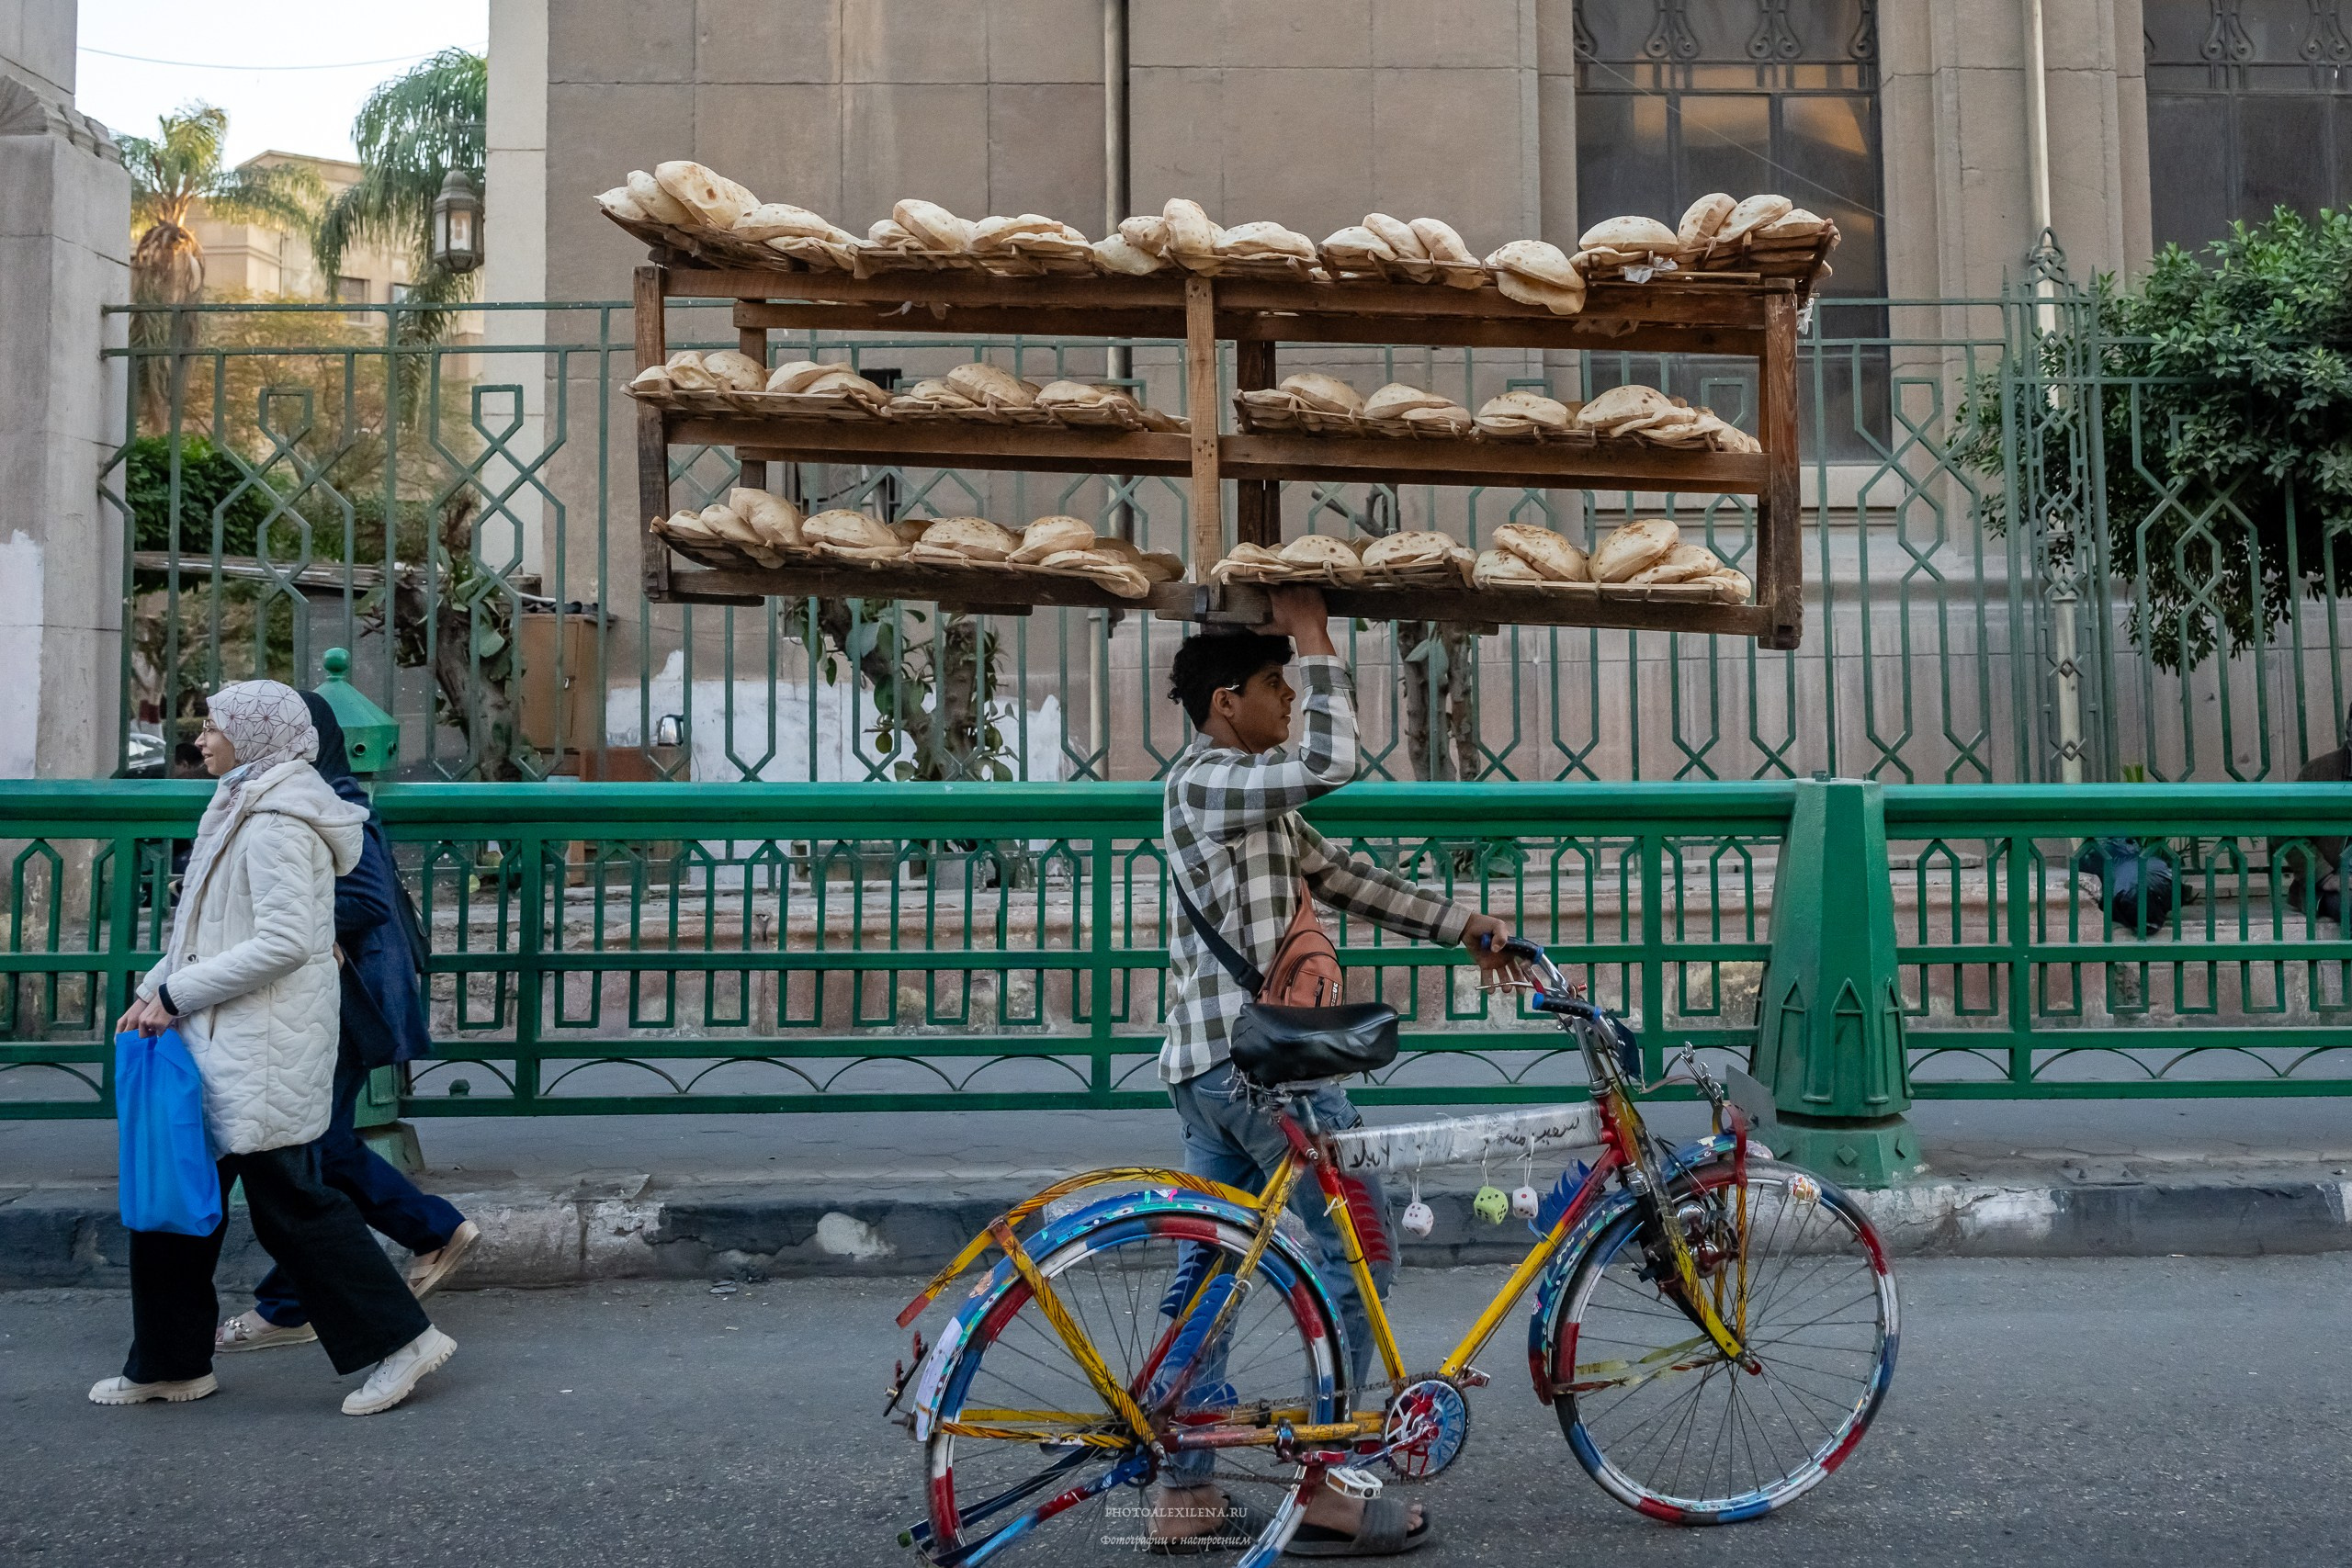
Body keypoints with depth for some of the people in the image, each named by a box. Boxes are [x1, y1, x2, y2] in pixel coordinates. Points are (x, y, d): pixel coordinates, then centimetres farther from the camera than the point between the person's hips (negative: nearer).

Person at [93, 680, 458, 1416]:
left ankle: (400, 1338, 6)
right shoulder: (245, 810, 14)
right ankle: (169, 1364, 27)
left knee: (289, 1202, -4)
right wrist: (154, 990, 9)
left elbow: (282, 942, -24)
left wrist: (176, 992, -17)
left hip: (263, 1050, -10)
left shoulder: (277, 825, -17)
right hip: (222, 1044, 10)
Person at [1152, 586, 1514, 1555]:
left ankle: (1184, 1492, 18)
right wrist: (1315, 641, -12)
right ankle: (1324, 1492, 4)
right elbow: (1333, 762, -24)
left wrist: (1463, 926, 18)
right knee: (1360, 1250, -2)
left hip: (1211, 1065, 10)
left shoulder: (1251, 798, 19)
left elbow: (1343, 877, 19)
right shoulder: (1208, 779, -12)